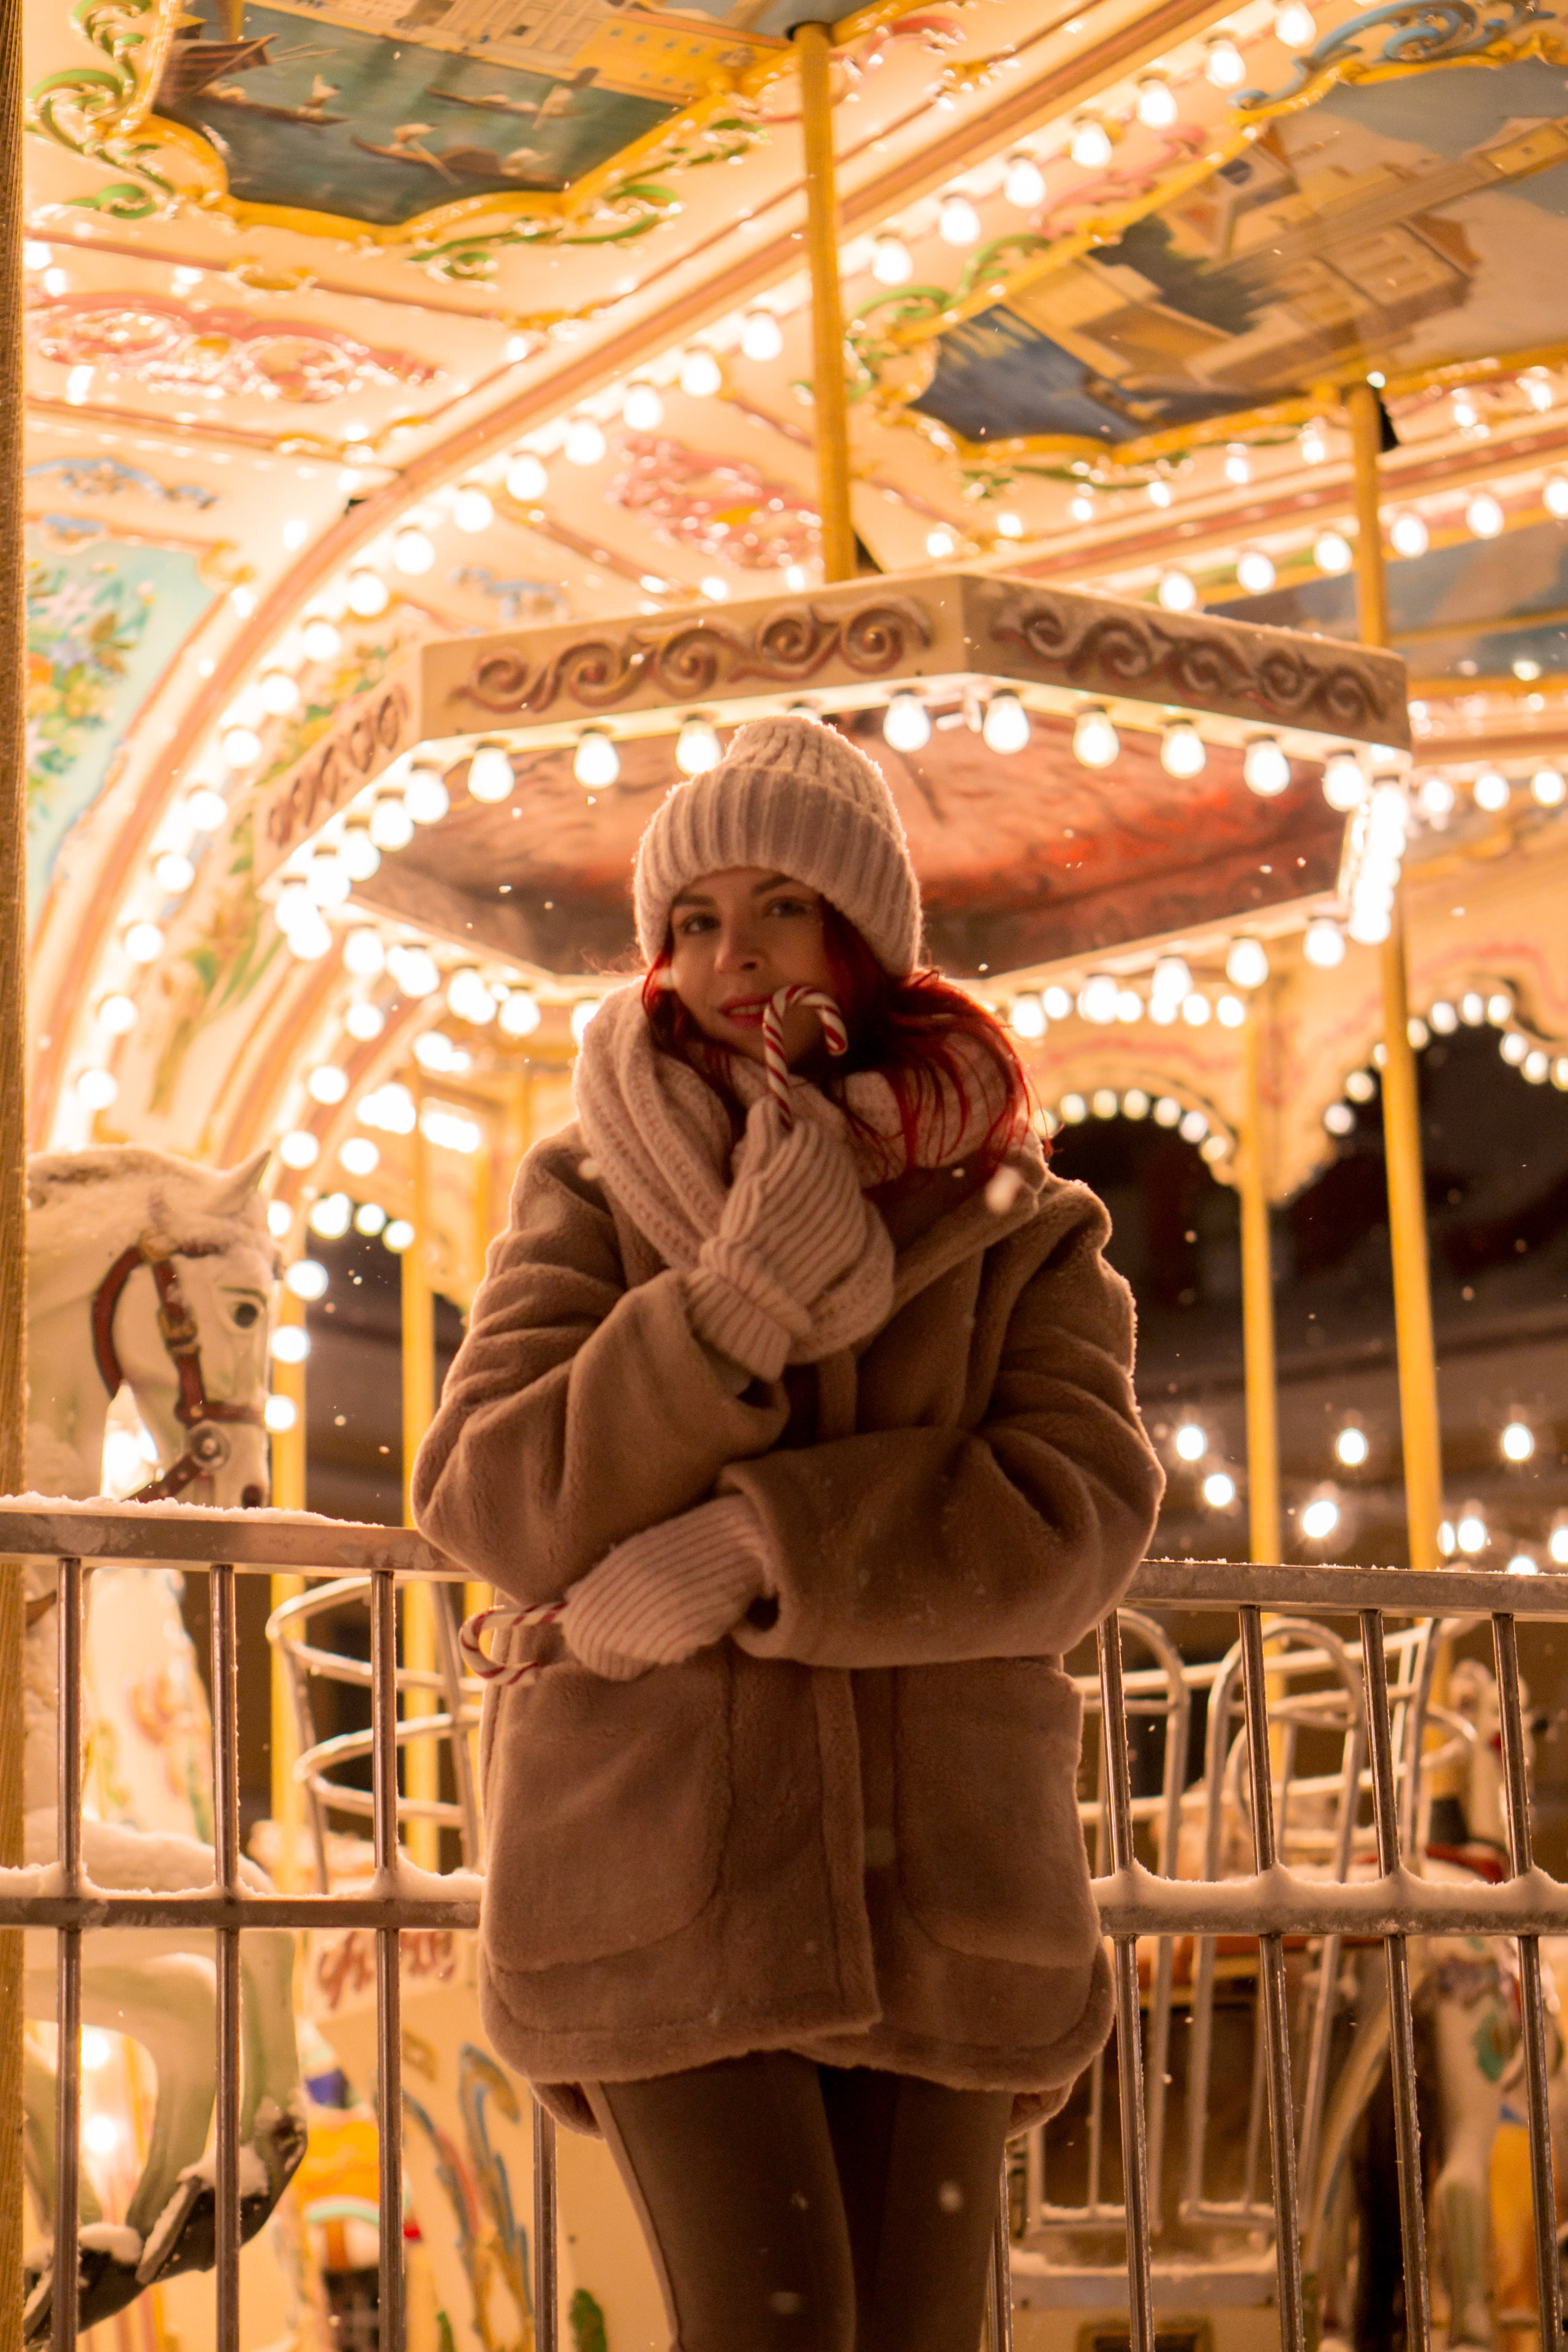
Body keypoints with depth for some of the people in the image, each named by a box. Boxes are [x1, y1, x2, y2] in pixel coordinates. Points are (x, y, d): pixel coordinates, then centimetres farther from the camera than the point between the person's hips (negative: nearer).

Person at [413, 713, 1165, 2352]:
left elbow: (1080, 1510, -7)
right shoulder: (592, 1197, 7)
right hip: (665, 1850, -1)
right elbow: (488, 1502, -4)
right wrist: (735, 1307, -16)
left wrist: (760, 1548, -18)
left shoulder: (1016, 1226, 8)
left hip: (928, 1869, 2)